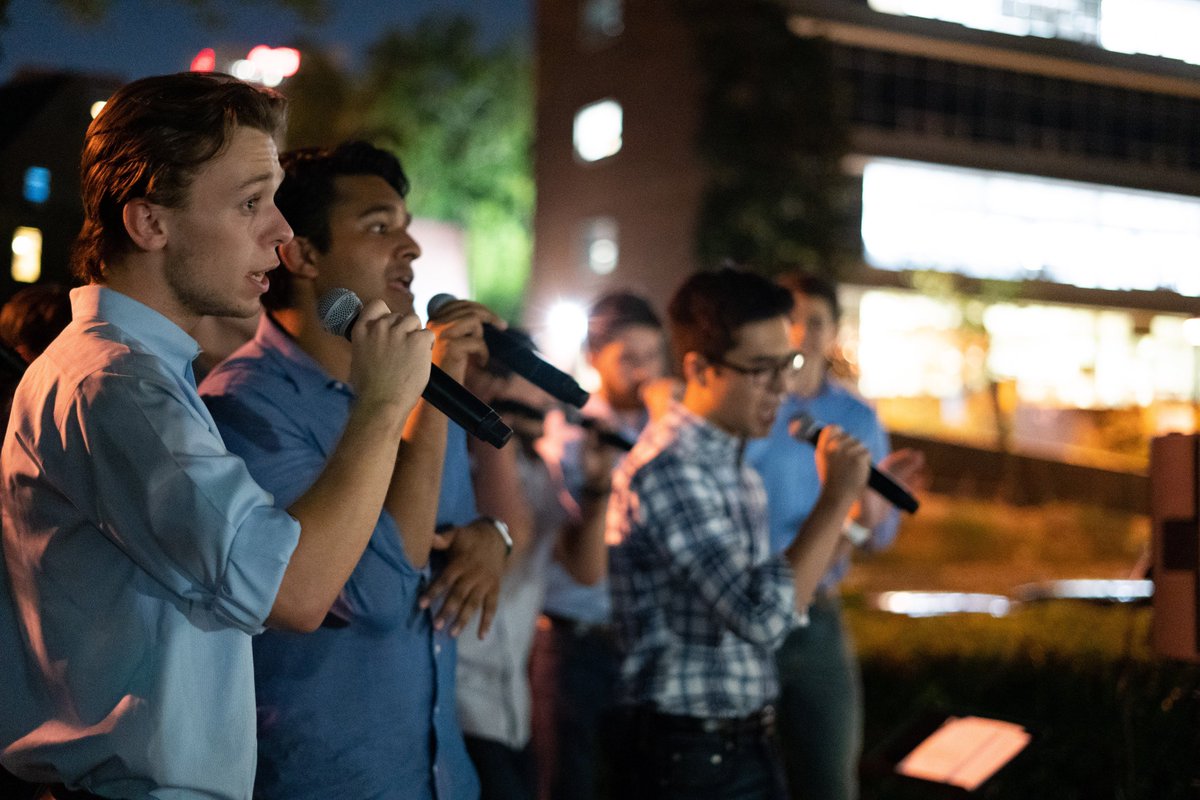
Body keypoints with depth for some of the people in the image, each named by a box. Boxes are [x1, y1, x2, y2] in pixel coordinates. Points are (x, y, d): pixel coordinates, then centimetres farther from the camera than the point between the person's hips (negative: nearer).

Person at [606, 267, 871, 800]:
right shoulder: (668, 472, -22)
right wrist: (837, 497, -22)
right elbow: (763, 617, -28)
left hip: (745, 741, 9)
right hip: (690, 756, -9)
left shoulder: (730, 459, 10)